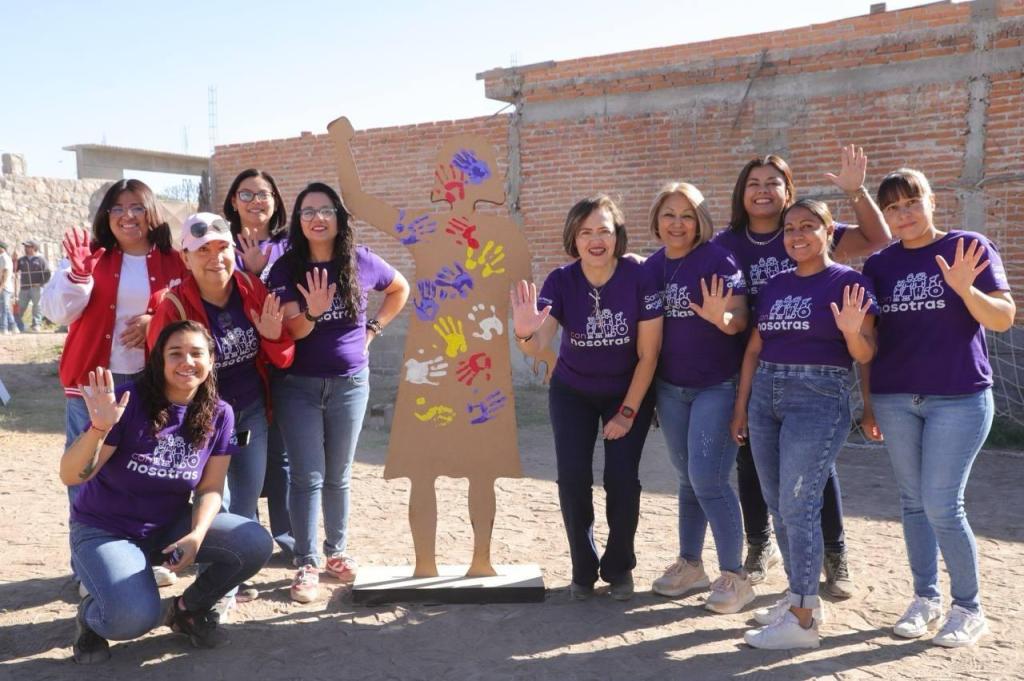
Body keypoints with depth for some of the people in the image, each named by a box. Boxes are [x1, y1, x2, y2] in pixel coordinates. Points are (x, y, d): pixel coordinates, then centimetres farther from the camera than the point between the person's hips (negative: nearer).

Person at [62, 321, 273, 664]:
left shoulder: (219, 414, -7)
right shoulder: (129, 401, -20)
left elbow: (209, 488, -3)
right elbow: (70, 476, -20)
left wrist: (197, 535, -23)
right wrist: (99, 429, -39)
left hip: (169, 526, 4)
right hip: (104, 529, -4)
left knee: (256, 544, -18)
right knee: (134, 618, -30)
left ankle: (188, 609, 10)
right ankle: (91, 614, 9)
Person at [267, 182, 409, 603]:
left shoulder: (362, 262, -4)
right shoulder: (286, 268, -7)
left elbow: (401, 289, 15)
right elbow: (292, 330, -12)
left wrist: (373, 329, 5)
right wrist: (312, 312, -33)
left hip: (350, 383, 1)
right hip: (298, 386, -1)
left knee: (338, 475, 11)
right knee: (307, 476, -2)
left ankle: (337, 552, 25)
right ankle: (307, 565, 5)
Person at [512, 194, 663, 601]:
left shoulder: (640, 279, -23)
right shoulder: (561, 282, -19)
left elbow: (648, 354, -15)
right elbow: (539, 346, -28)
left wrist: (627, 412, -13)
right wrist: (525, 334, -52)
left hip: (629, 392, -1)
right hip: (572, 393, 1)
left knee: (622, 479, -7)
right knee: (573, 479, -6)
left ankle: (619, 568, 15)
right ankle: (583, 570, 13)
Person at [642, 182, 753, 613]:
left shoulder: (718, 259, -11)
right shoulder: (651, 267, 5)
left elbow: (741, 319, -16)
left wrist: (721, 318, -38)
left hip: (717, 386, -6)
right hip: (670, 387, 6)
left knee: (708, 479, -9)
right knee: (688, 478, 15)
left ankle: (735, 577, 4)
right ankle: (690, 565, 27)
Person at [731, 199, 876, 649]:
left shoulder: (848, 283, -4)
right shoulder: (773, 286, 13)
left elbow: (865, 355, -6)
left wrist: (852, 331, -28)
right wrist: (741, 407, 13)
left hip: (819, 397, -6)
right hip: (765, 395, 6)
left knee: (798, 504, -8)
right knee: (777, 504, 10)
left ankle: (802, 619, 0)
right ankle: (800, 596, 25)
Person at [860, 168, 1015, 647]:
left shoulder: (969, 247, -2)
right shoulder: (879, 265, 7)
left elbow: (1004, 319, -7)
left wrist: (965, 288, -26)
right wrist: (868, 405, 10)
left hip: (959, 398, -4)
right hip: (894, 400, 4)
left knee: (942, 505, -6)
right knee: (912, 501, 10)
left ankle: (969, 608, 12)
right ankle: (925, 598, 24)